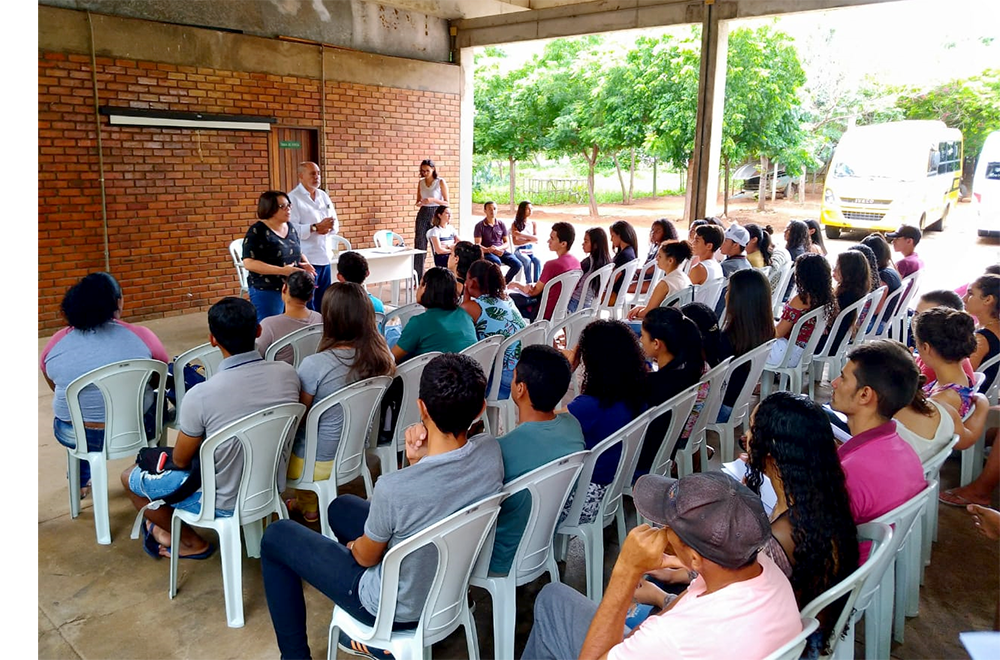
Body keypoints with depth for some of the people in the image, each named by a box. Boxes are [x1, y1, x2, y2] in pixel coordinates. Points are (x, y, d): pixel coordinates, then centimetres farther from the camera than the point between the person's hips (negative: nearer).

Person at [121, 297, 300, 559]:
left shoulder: (201, 395, -28)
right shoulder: (288, 373, -14)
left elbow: (180, 460, -10)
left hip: (224, 503, -5)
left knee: (129, 476, 17)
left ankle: (192, 541, 23)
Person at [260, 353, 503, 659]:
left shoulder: (394, 488, -37)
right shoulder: (492, 451, -20)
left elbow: (366, 556, -15)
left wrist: (353, 545, 6)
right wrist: (418, 461, -19)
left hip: (400, 608, -5)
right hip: (453, 586, 6)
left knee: (276, 536, 11)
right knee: (341, 506, 24)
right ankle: (364, 628, 34)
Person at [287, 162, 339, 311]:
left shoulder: (323, 196, 14)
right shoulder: (293, 198, -8)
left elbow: (335, 224, 14)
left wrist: (328, 227, -8)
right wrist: (316, 227, -22)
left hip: (324, 257, 7)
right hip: (305, 259, -7)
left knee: (324, 302, 13)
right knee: (308, 303, -2)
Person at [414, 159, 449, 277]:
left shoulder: (441, 182, -3)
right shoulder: (421, 182, 9)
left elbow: (447, 203, -4)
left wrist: (433, 200, -19)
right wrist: (418, 203, -5)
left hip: (436, 214, -3)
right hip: (423, 214, 4)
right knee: (419, 246, -2)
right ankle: (418, 279, 1)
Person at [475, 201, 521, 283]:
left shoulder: (501, 224, 10)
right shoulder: (479, 226, -1)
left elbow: (506, 243, 10)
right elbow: (477, 245, -7)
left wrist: (498, 248, -13)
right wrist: (489, 249, -24)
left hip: (501, 251, 4)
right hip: (487, 253, -4)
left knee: (517, 264, -20)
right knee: (496, 262, -38)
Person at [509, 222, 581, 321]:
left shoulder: (552, 265, -27)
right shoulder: (576, 261, -3)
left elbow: (534, 292, -12)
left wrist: (516, 284, 6)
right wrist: (532, 286, 1)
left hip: (547, 314, -8)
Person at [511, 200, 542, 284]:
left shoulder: (533, 223, 11)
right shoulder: (515, 224, 2)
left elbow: (536, 239, -2)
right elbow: (515, 242, -6)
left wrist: (521, 234, -13)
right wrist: (530, 240, -7)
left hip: (531, 250, 3)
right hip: (520, 250, -2)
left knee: (537, 261, -30)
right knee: (527, 261, -34)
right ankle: (529, 283, -30)